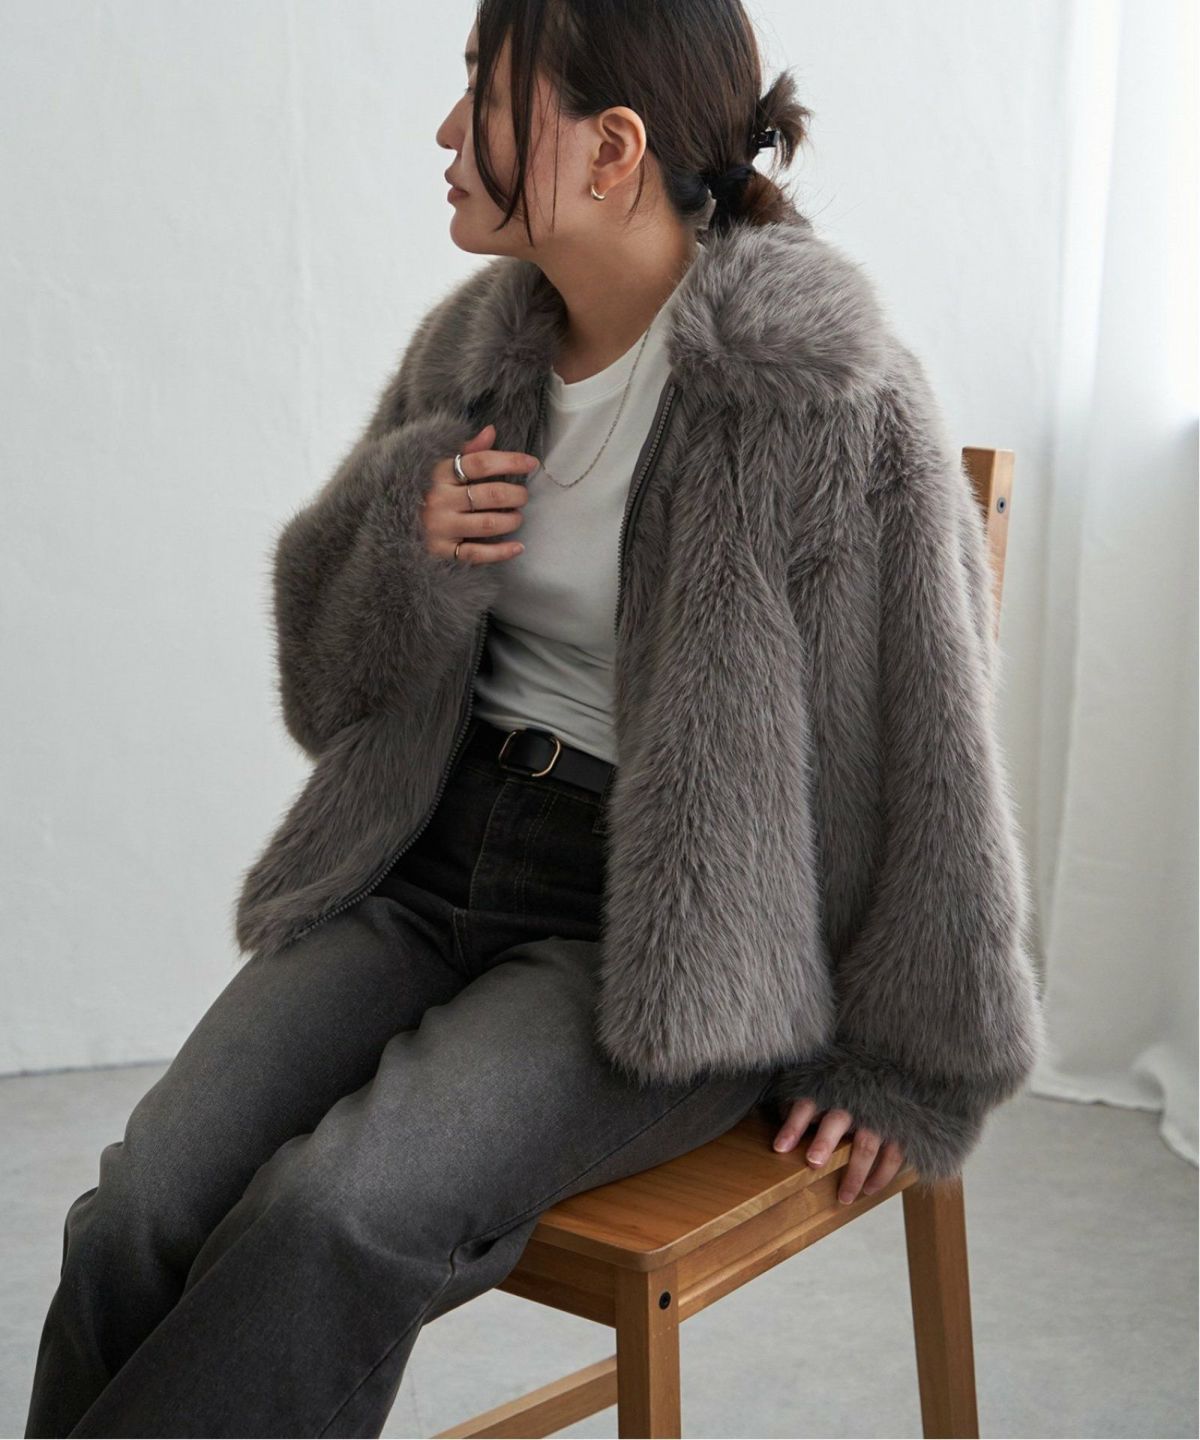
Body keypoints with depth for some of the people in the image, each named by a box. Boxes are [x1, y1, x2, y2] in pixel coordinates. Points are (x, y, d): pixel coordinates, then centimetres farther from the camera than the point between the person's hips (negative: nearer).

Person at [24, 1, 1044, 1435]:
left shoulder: (828, 398, -14)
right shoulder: (475, 344, 5)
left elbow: (935, 748, -7)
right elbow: (330, 668, 16)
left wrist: (907, 1070, 0)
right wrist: (408, 538, -8)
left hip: (661, 943, -5)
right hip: (433, 849, 6)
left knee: (337, 1211, -28)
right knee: (146, 1200, -15)